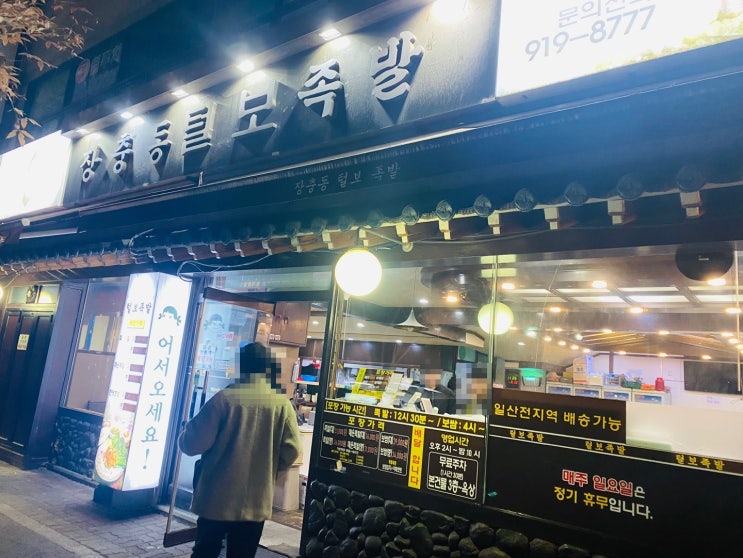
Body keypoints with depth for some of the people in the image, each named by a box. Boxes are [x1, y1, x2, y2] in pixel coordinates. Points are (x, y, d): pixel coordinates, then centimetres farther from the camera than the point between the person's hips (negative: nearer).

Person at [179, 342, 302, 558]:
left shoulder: (224, 398, -12)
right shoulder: (282, 403, -6)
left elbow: (194, 443, -13)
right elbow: (292, 450, -9)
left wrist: (185, 437, 11)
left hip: (216, 497, -1)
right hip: (256, 501, 1)